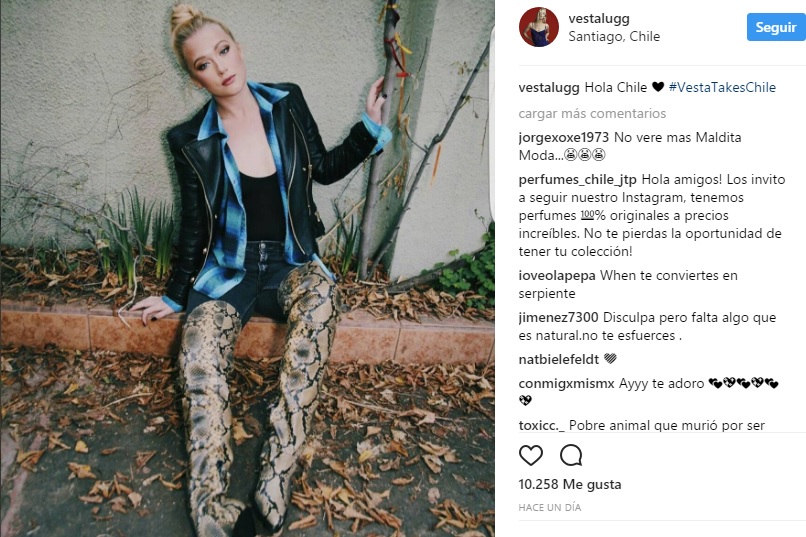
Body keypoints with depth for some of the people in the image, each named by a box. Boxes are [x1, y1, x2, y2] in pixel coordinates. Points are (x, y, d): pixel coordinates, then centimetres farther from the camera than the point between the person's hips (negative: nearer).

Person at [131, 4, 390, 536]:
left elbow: (324, 169, 13)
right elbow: (195, 225, 8)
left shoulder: (287, 103, 3)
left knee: (320, 299, -38)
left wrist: (371, 126, 4)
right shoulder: (192, 141, 0)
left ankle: (274, 488, -35)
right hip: (228, 268, 0)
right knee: (199, 359, -31)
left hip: (291, 261, 0)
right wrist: (175, 294, 10)